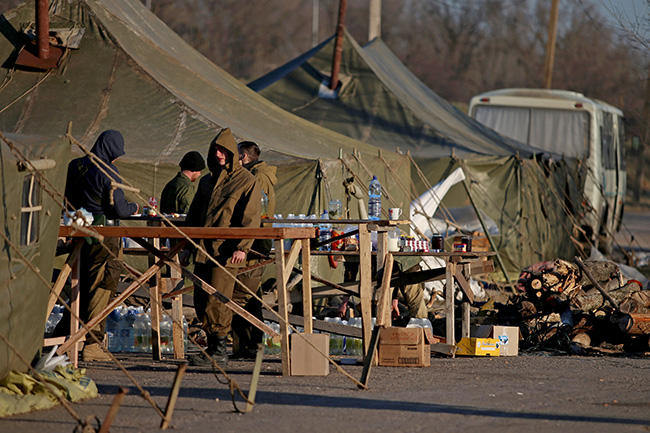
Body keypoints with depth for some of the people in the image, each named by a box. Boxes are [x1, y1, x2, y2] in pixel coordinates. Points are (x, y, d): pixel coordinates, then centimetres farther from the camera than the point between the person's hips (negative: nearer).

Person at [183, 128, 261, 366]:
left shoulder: (246, 181, 0)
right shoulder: (206, 181, 20)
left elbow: (251, 218, -8)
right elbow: (194, 215, 25)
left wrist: (242, 247, -19)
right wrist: (187, 246, 17)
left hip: (227, 251, -7)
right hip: (203, 249, 7)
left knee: (217, 300, -12)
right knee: (201, 301, 2)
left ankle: (219, 351, -7)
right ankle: (213, 345, 10)